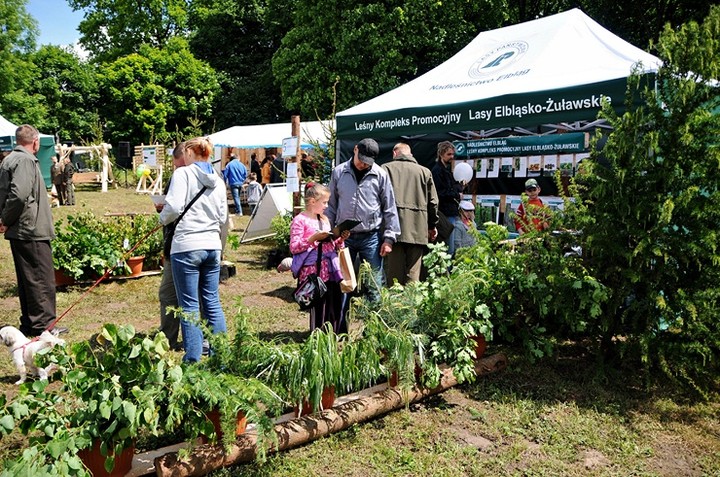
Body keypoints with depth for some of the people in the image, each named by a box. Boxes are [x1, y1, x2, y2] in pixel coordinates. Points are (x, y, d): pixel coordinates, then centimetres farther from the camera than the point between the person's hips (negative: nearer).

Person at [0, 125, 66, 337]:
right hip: (31, 230, -10)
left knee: (27, 279, 15)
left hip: (18, 231, 10)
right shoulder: (26, 160, -14)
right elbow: (19, 194, -26)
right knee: (42, 278, -2)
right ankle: (43, 324, 4)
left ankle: (29, 323, 23)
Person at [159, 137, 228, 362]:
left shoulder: (183, 173, -6)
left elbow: (173, 207, -16)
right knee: (212, 302, 13)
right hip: (212, 246, 6)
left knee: (189, 305, 3)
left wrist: (163, 219, 3)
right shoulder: (218, 181, 11)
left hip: (186, 246, -6)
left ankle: (193, 358, 8)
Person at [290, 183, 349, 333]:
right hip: (314, 272, -7)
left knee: (336, 305, 10)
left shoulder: (324, 219, 17)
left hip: (330, 270, 7)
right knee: (318, 308, -1)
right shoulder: (300, 220, -7)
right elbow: (293, 248, -13)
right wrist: (313, 238, -21)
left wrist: (340, 239, 5)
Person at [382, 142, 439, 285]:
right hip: (418, 229, 1)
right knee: (413, 274, 3)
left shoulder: (386, 168, 5)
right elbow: (433, 201, 12)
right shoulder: (425, 171, 11)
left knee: (394, 273, 3)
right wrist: (433, 225, 22)